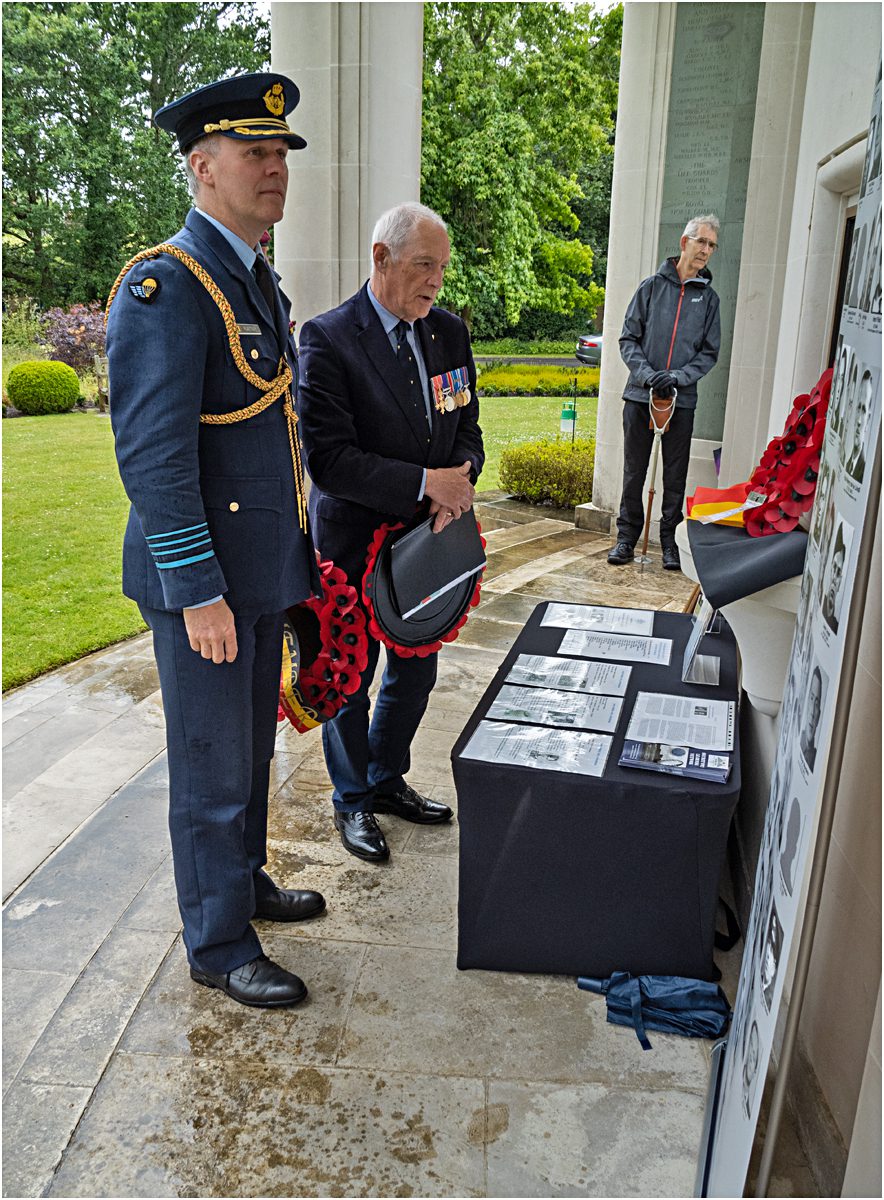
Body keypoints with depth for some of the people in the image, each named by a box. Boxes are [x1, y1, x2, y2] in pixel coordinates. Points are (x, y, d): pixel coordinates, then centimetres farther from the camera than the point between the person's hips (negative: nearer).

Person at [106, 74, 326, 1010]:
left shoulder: (258, 283, 14)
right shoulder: (164, 287, -17)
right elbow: (151, 455, -22)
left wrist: (296, 550, 20)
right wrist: (198, 592, -23)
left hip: (263, 568, 9)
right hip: (204, 579, -9)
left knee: (251, 748, 22)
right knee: (213, 769, 5)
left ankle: (245, 882, 42)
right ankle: (218, 944, 24)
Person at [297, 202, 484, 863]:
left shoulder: (450, 331, 3)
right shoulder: (329, 338, -17)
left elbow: (467, 428, 8)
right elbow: (329, 458, -23)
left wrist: (460, 481, -14)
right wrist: (425, 483, -25)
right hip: (356, 542, -6)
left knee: (416, 671, 19)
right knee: (351, 679, 12)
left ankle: (387, 779, 42)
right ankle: (352, 801, 33)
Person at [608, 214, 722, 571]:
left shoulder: (708, 297, 8)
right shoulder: (652, 286, 4)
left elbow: (709, 352, 7)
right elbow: (628, 339, 3)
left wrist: (678, 377, -10)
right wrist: (647, 374, -13)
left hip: (682, 401, 1)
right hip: (639, 395, -1)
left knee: (676, 476, 5)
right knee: (634, 471, 6)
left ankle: (670, 540, 16)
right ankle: (627, 536, 17)